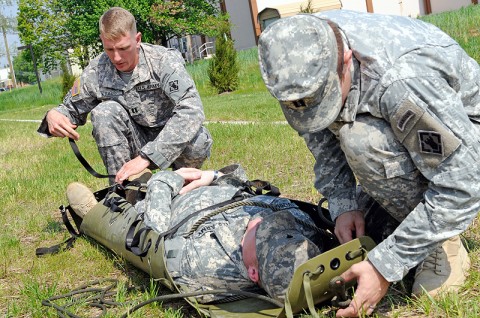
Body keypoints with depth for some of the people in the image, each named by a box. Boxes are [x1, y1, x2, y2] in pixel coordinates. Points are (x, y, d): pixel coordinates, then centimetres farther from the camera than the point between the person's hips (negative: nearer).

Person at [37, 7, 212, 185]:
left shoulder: (164, 61, -21)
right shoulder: (96, 72, -10)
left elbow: (192, 110, -34)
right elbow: (72, 109, 6)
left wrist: (146, 157, -42)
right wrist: (54, 115, -23)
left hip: (172, 140, -2)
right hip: (137, 142, 2)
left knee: (198, 143, -35)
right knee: (104, 111, -23)